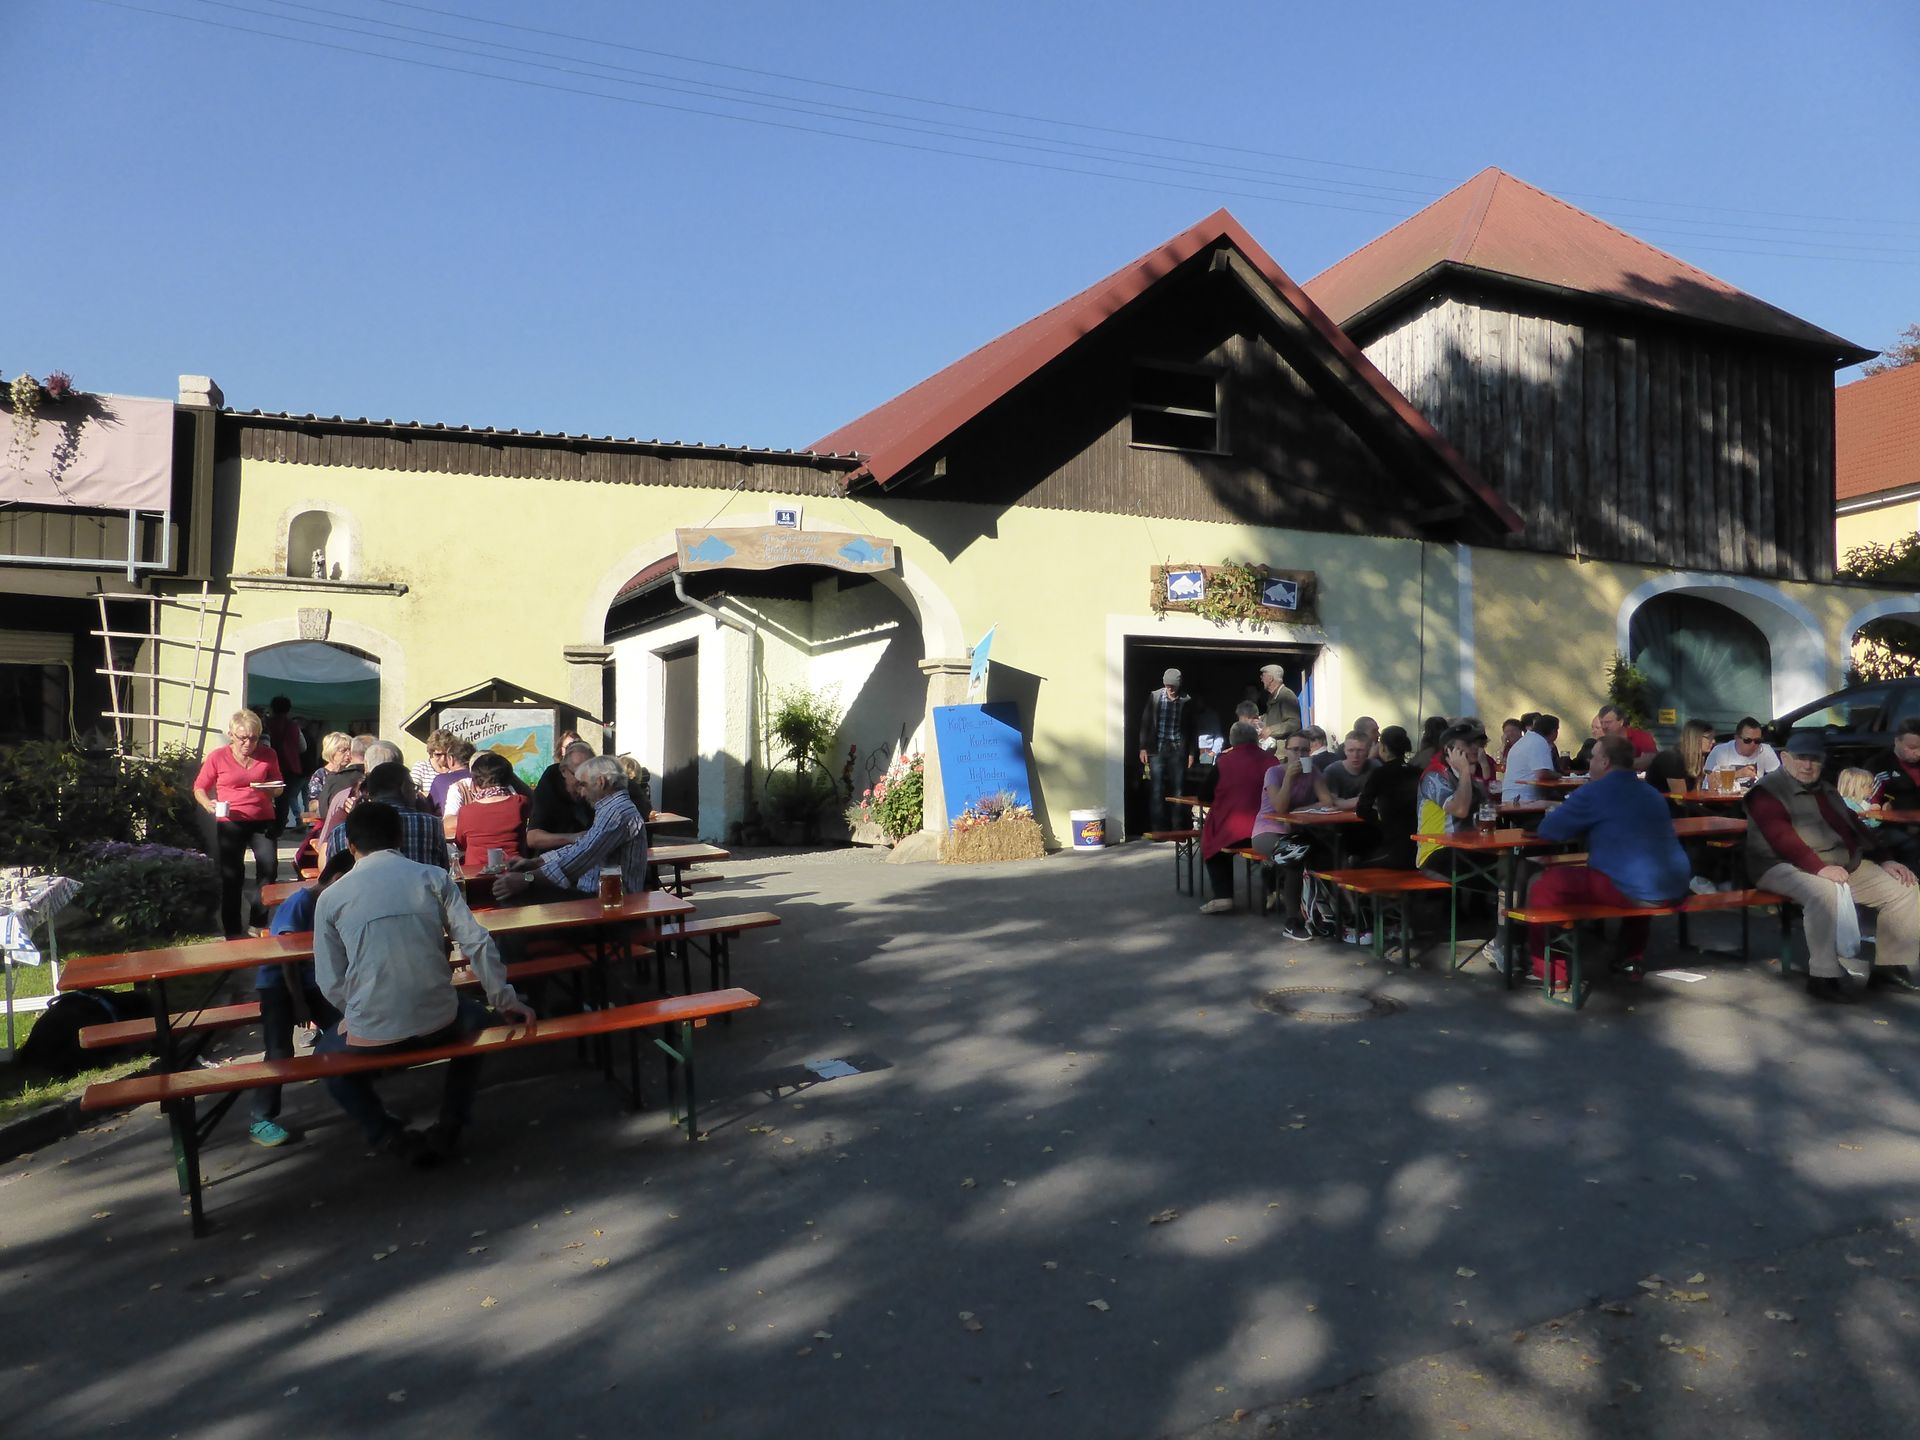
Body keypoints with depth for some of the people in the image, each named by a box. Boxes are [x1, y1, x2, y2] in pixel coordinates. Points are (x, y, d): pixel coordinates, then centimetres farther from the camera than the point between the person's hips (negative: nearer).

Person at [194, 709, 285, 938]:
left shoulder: (268, 755, 3)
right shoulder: (217, 757, -3)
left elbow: (278, 787, 16)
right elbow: (199, 788, 6)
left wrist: (272, 789, -8)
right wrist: (208, 804, -15)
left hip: (263, 820, 1)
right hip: (230, 823, -1)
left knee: (269, 867, -11)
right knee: (231, 876, 6)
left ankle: (260, 921, 6)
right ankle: (232, 930, 17)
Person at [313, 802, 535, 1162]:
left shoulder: (331, 897, 1)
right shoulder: (433, 877, 1)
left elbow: (331, 983, 2)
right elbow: (477, 942, -5)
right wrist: (505, 1000, 6)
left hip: (372, 1036, 0)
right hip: (439, 1023, 1)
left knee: (327, 1055, 33)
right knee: (473, 1017, 35)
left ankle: (390, 1136, 16)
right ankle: (450, 1127, 23)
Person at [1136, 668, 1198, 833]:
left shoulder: (1186, 701, 1)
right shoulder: (1154, 697, 2)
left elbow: (1193, 728, 7)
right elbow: (1145, 723, 5)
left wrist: (1192, 752, 4)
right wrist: (1143, 747, 0)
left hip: (1178, 749, 0)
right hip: (1157, 748, 0)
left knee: (1177, 790, 2)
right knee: (1156, 790, -3)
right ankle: (1158, 830, 2)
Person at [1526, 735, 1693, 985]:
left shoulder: (1595, 791, -3)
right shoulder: (1651, 793, 21)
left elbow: (1548, 830, 0)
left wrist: (1559, 814, 21)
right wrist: (1587, 827, 30)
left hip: (1630, 889, -8)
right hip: (1673, 888, 8)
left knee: (1545, 885, 3)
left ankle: (1551, 971, 4)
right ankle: (1632, 959, 40)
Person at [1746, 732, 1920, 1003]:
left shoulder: (1826, 791, 21)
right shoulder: (1768, 792, -8)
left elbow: (1854, 825, 22)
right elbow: (1781, 838, -21)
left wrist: (1884, 860, 7)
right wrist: (1819, 868, -32)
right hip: (1788, 867, -9)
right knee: (1826, 892, -38)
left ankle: (1889, 965, 7)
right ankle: (1823, 976, -30)